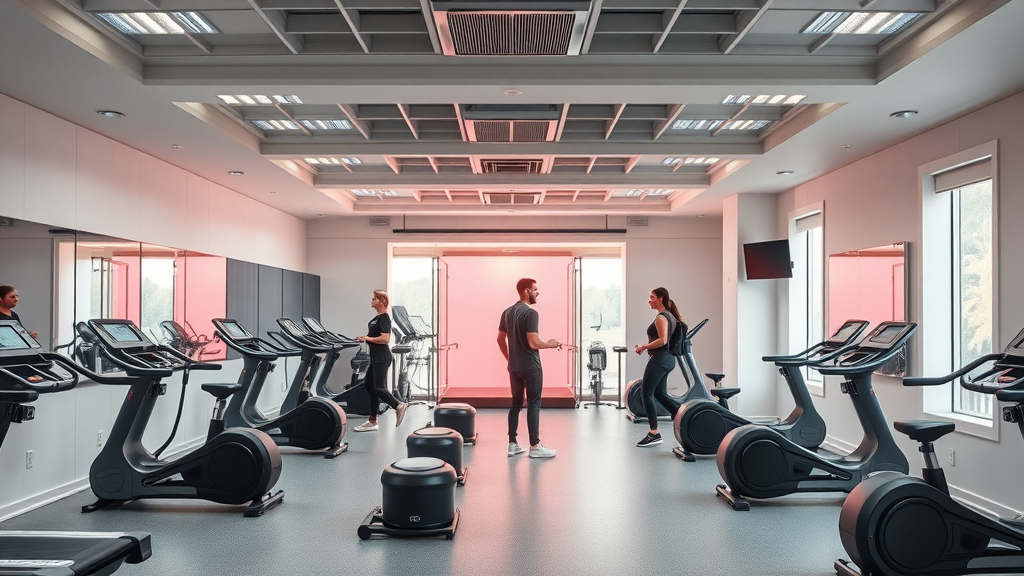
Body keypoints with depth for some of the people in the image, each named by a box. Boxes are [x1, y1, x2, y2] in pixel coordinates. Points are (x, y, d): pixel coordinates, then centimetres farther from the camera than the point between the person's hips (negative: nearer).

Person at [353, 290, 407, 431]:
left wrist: (368, 338, -26)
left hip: (381, 357, -10)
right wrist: (365, 338, 12)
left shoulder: (384, 318, -13)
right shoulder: (377, 318, 16)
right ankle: (372, 421, 13)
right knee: (370, 386, 9)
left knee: (378, 387, -13)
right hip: (375, 356, 10)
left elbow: (385, 339, -23)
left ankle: (399, 406, 2)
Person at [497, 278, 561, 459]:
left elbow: (500, 339, 14)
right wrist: (551, 344, -5)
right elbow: (533, 343, -22)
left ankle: (512, 444, 14)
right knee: (533, 404, -1)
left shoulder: (507, 312, 9)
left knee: (516, 404, 12)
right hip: (531, 367, -8)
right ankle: (535, 446, 3)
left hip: (514, 367, 8)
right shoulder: (530, 313, -17)